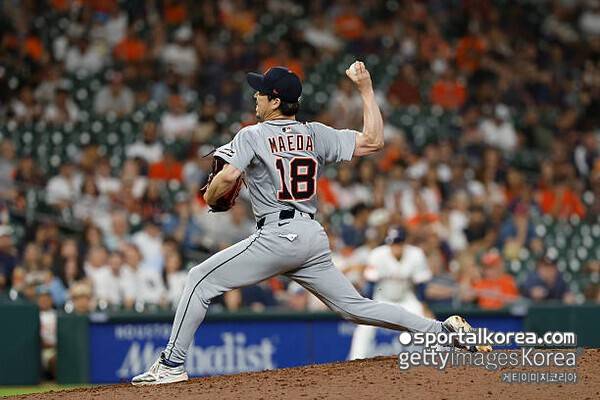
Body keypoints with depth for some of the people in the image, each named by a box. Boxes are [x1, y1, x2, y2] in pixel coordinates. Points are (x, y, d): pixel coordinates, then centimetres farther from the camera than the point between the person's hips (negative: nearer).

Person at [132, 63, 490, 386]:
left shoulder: (252, 135, -1)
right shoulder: (316, 134, 12)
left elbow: (227, 178, -14)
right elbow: (373, 141, 7)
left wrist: (211, 197, 8)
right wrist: (366, 89, 14)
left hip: (278, 235, -6)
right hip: (315, 237, 6)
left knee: (202, 280, 1)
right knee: (354, 306, 13)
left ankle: (172, 364, -6)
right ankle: (442, 330, 5)